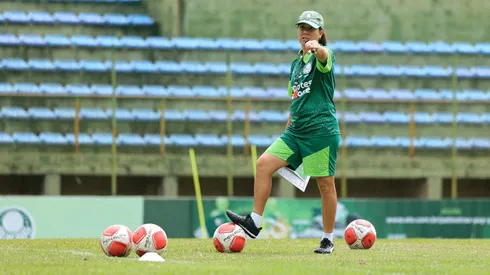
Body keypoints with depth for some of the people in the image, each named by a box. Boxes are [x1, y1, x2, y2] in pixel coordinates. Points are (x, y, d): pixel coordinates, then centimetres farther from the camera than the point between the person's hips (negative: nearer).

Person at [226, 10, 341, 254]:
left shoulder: (322, 56, -4)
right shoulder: (296, 63, 18)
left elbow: (325, 56, -31)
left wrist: (316, 48, -54)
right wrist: (287, 131, 24)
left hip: (321, 131, -7)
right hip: (296, 131, 7)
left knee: (325, 183, -2)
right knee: (264, 164, -7)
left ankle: (328, 240, 9)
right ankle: (254, 222, -5)